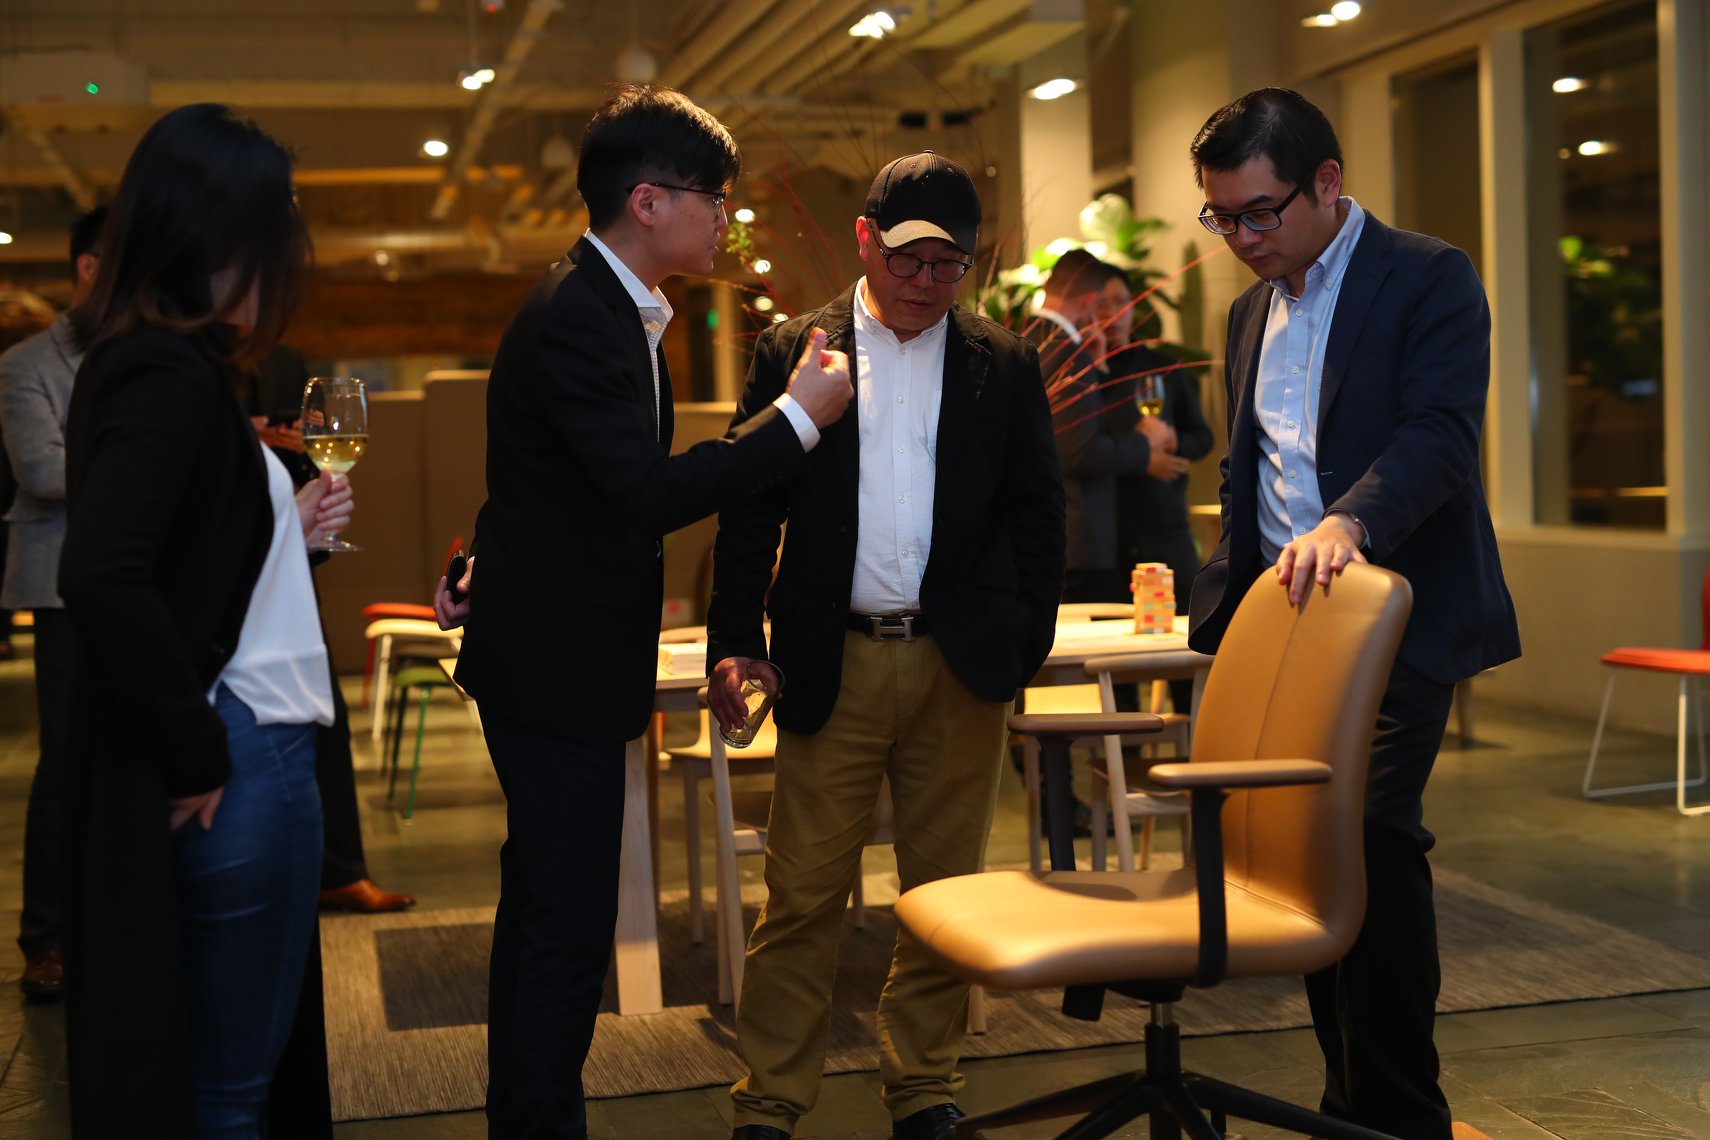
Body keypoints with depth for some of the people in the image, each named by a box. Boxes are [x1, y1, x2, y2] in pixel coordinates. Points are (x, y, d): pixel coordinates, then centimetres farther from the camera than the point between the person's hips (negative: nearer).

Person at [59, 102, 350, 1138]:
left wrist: (285, 526, 15)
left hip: (246, 752, 9)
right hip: (238, 765, -9)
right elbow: (103, 578, -29)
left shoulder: (153, 363, 12)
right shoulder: (171, 374, -17)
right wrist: (197, 754, -21)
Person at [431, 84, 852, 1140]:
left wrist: (487, 571, 32)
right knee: (567, 927, -7)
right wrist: (799, 415, -21)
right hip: (558, 666, -11)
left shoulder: (606, 308, 13)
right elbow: (651, 494, -29)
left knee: (547, 913, 19)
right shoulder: (579, 320, -21)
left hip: (555, 651, 11)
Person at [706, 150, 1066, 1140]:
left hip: (962, 666, 2)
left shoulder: (1004, 365, 8)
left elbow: (1039, 512, 10)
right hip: (833, 661, -1)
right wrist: (734, 638, -3)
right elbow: (750, 508, 4)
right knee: (804, 893, 1)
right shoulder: (792, 352, 5)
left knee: (946, 889, 9)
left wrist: (1027, 642, 2)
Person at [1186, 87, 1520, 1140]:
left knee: (1371, 836, -14)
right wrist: (1228, 605, 14)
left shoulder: (1431, 280, -4)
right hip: (1283, 621, 7)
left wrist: (1348, 520, -34)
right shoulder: (1254, 310, 18)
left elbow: (1440, 434, -18)